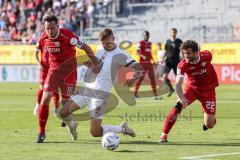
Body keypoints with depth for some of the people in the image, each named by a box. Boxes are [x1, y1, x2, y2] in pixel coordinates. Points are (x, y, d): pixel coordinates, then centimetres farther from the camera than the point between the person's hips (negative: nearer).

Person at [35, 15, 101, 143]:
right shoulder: (43, 38, -7)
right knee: (45, 98, -10)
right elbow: (38, 50, 16)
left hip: (69, 72, -4)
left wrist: (95, 63, -18)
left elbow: (85, 47, -16)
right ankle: (41, 131, 0)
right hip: (53, 70, 4)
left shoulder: (66, 36, -22)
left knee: (65, 102, -4)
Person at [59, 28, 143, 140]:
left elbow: (139, 70, -12)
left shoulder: (120, 55, -9)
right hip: (87, 89, 6)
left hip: (100, 94, -6)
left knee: (95, 133, -9)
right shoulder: (100, 51, 10)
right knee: (63, 113, -6)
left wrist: (133, 79, -34)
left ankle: (122, 129, 15)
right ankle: (72, 124, 28)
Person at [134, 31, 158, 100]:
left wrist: (153, 61, 20)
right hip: (143, 63, -7)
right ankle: (135, 93, 3)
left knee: (152, 78, 2)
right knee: (140, 78, -5)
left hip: (149, 63, 7)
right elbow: (137, 52, -13)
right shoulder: (141, 43, -4)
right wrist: (143, 56, -30)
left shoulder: (149, 44, 17)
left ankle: (155, 94, 3)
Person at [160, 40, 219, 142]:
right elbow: (178, 84, -30)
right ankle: (164, 135, -23)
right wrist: (182, 98, -49)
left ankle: (207, 115, 36)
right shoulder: (182, 65, -23)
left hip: (208, 90, 1)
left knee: (209, 125, -4)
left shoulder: (207, 56, -20)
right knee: (178, 106, -30)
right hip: (192, 88, -1)